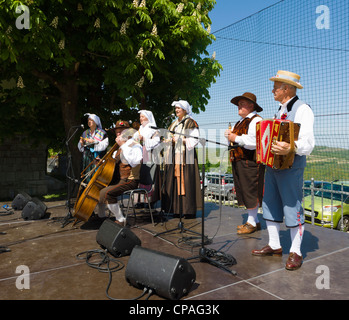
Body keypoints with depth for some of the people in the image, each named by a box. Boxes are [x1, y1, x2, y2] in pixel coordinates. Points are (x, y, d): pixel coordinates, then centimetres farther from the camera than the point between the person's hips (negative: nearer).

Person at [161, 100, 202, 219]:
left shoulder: (190, 123, 0)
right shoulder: (174, 124, 22)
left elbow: (194, 140, -9)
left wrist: (180, 139, -15)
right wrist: (168, 140, 3)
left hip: (185, 155, -7)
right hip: (174, 156, 7)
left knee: (185, 181, -9)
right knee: (174, 181, 3)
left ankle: (189, 210, -3)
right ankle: (177, 209, 8)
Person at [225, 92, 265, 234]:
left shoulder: (256, 120, -9)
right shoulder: (240, 122, 22)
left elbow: (255, 141, -23)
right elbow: (234, 139, 22)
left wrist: (236, 138, -18)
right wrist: (229, 134, 1)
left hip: (250, 162, -9)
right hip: (238, 161, 10)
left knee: (251, 192, -3)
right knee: (244, 192, 13)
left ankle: (252, 223, 9)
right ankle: (253, 220, 24)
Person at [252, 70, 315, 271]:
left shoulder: (302, 109, -11)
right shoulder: (280, 111, 18)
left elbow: (308, 143, -21)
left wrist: (290, 148, -39)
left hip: (290, 167, -9)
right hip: (272, 165, 9)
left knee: (292, 208, -1)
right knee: (270, 205, 12)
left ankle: (295, 252, 13)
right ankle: (274, 246, 26)